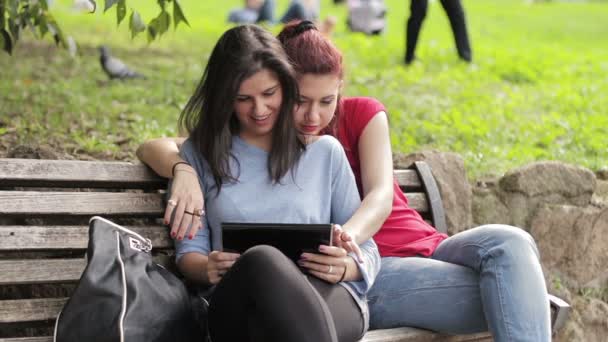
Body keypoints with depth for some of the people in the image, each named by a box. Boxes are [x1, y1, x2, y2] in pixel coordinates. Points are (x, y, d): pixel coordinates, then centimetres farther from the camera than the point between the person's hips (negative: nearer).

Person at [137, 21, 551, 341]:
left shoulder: (363, 113, 10)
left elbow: (381, 195, -6)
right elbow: (155, 147, -2)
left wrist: (349, 233, -31)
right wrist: (184, 169, -29)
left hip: (428, 246, 4)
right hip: (370, 272, -4)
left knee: (509, 244, -30)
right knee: (510, 294, -29)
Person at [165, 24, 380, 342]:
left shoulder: (325, 151, 19)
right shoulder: (199, 152, 19)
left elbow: (366, 248, 17)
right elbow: (189, 253, 15)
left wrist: (345, 268, -7)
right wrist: (208, 269, -10)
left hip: (326, 298, 0)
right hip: (237, 305, 1)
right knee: (261, 260, -40)